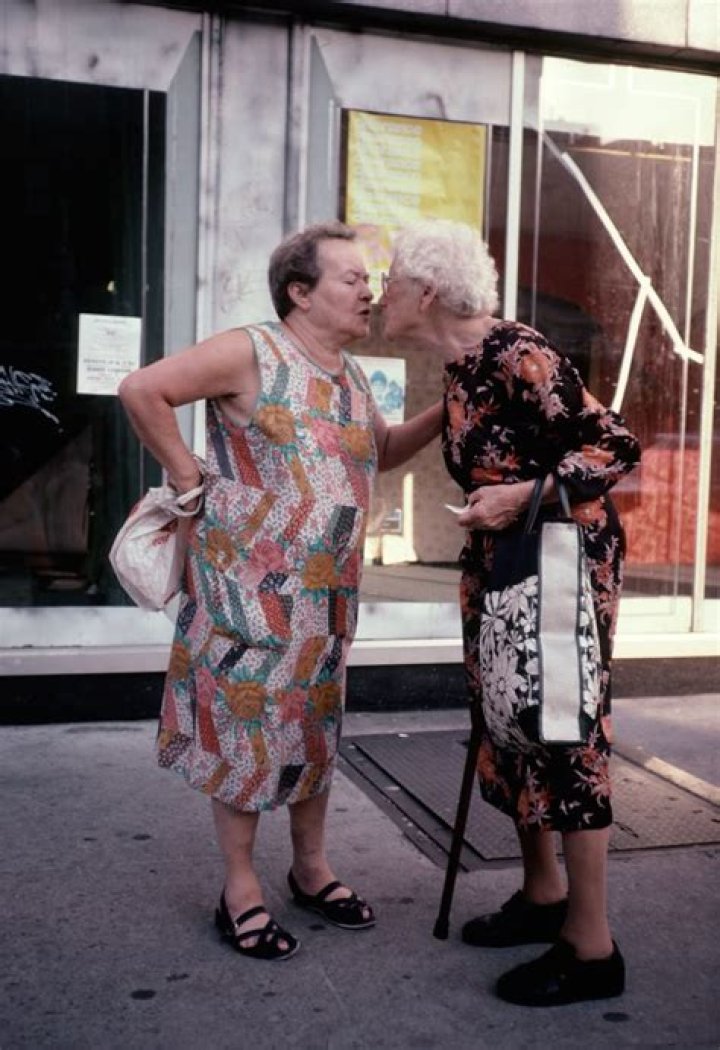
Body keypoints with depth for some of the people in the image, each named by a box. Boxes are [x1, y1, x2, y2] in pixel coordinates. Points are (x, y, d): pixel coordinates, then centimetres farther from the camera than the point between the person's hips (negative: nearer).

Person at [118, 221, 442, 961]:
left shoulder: (351, 377, 13)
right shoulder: (250, 353, -11)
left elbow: (383, 451, 27)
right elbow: (140, 390, -13)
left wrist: (444, 412, 13)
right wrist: (190, 478, -10)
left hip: (326, 593, 7)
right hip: (249, 585, -7)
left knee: (315, 728, 15)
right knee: (247, 727, 1)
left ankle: (311, 868, 32)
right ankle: (240, 890, 16)